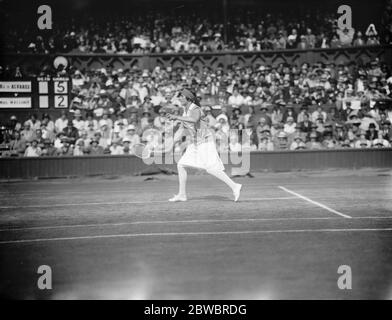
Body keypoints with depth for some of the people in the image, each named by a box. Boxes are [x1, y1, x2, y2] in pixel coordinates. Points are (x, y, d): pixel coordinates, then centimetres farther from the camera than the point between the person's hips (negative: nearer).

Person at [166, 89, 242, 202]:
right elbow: (182, 129, 15)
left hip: (206, 141, -9)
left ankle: (234, 186, -7)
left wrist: (176, 117, -40)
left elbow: (194, 119, -42)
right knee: (181, 165, 5)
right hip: (196, 143, 9)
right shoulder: (185, 112, 10)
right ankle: (182, 194, 9)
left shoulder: (196, 109, -18)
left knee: (212, 169, -16)